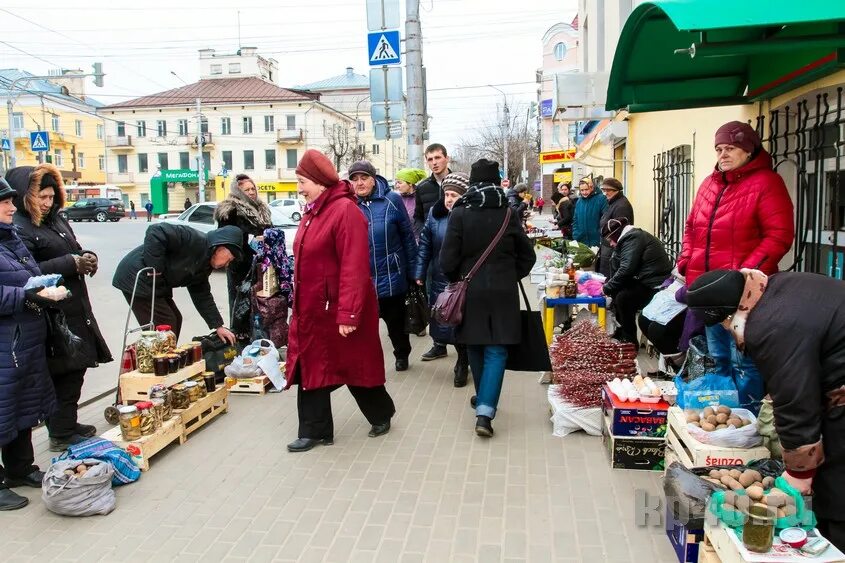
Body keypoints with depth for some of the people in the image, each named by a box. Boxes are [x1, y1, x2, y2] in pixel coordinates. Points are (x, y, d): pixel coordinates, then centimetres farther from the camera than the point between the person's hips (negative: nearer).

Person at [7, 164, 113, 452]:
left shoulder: (56, 220, 12)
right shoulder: (19, 229, -14)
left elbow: (73, 249, 24)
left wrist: (87, 256, 2)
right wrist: (72, 263, -22)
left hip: (76, 308, 9)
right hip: (53, 316, -9)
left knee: (75, 370, 15)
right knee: (66, 372, -2)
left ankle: (67, 424, 30)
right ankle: (61, 434, 11)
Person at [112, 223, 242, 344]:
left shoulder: (205, 264, 9)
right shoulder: (194, 240, -21)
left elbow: (202, 296, 15)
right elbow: (156, 232, -32)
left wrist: (218, 326, 11)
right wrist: (154, 269, -27)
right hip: (136, 279, -10)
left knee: (175, 320, 14)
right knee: (165, 325, -9)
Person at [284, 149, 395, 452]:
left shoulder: (345, 210, -18)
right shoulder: (312, 212, 10)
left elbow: (354, 267, -24)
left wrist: (348, 313, -26)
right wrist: (300, 304, 13)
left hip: (339, 310, -8)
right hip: (311, 309, 8)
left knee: (355, 364, 10)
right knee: (311, 367, 10)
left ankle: (381, 414, 34)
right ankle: (315, 431, 22)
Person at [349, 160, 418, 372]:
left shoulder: (392, 200, -7)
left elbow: (408, 237, -4)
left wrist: (412, 270, -4)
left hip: (391, 276, 0)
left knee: (396, 320, 18)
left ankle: (402, 354, 41)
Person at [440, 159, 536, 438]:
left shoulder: (459, 214, -7)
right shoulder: (508, 214, -2)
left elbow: (448, 259, -8)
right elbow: (527, 255, 4)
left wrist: (457, 280, 11)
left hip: (470, 291, 0)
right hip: (503, 292, 0)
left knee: (476, 347, 16)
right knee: (496, 350, 2)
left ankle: (484, 402, 31)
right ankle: (485, 411, -9)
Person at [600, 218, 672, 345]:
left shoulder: (632, 238, -13)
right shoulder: (630, 237, 18)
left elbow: (626, 270, -22)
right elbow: (617, 268, 17)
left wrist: (607, 288, -11)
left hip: (657, 285, -11)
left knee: (623, 298, -22)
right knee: (616, 290, 11)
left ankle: (630, 340, -7)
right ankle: (624, 330, 22)